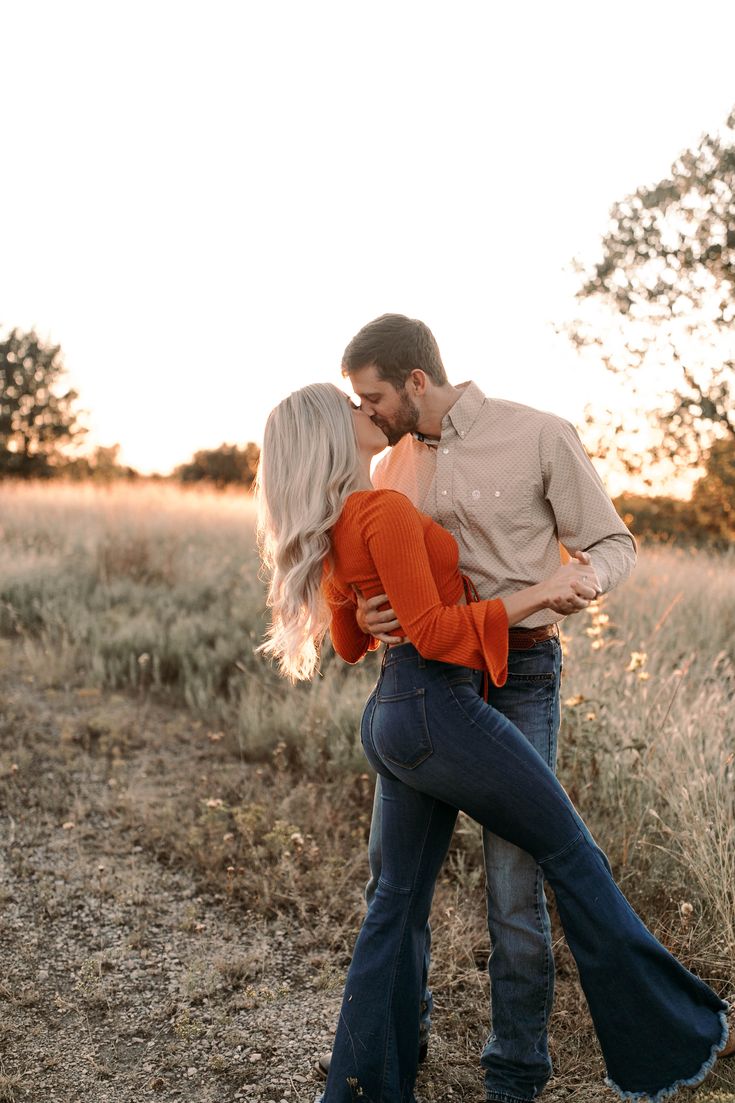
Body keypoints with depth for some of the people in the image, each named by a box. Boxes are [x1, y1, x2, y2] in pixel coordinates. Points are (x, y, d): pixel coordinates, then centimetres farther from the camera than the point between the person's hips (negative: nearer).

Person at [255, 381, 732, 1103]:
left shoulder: (331, 532, 13)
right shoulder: (385, 509, -15)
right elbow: (434, 633, -19)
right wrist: (540, 591, -17)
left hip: (389, 717, 9)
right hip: (440, 708, -9)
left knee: (399, 900, 13)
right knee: (573, 858, 5)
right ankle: (673, 1037, 19)